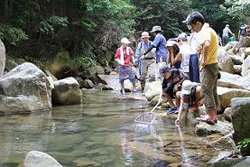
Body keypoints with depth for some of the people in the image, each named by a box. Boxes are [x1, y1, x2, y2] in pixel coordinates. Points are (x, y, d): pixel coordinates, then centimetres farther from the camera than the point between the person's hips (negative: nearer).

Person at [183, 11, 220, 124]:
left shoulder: (205, 31, -16)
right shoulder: (210, 30, 16)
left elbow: (207, 44, -36)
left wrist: (205, 59, -25)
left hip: (208, 66, -10)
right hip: (214, 64, 10)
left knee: (207, 91, -5)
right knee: (213, 92, 13)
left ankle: (210, 117, -3)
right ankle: (214, 115, 19)